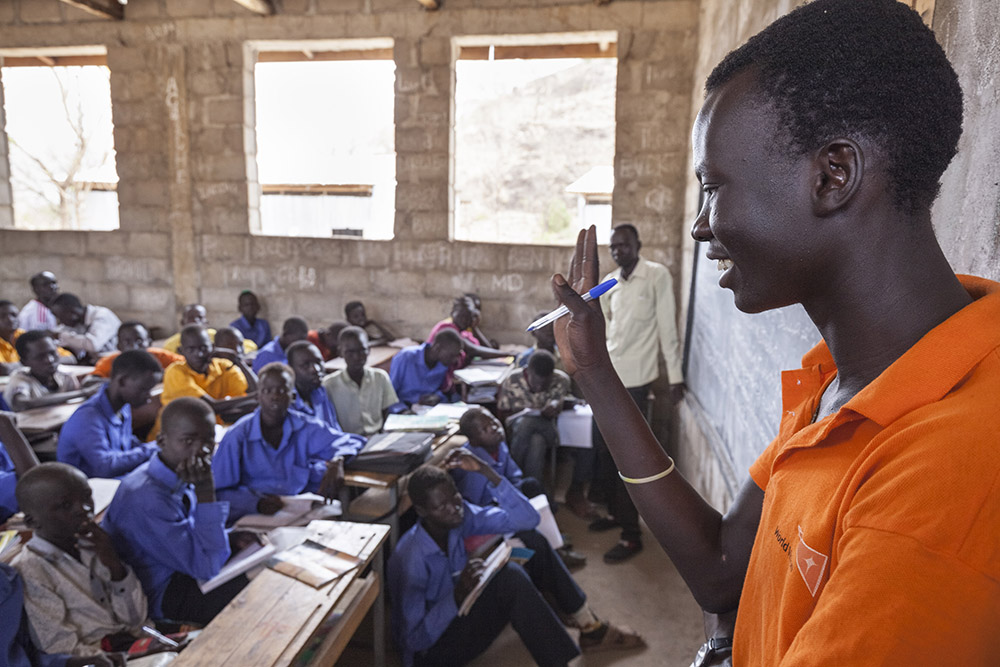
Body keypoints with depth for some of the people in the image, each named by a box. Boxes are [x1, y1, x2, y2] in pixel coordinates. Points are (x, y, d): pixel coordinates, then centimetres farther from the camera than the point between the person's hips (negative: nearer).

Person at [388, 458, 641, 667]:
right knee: (510, 578, -32)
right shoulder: (410, 558, -29)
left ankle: (590, 627, 7)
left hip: (460, 613, 8)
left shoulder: (459, 515, -11)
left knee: (535, 545, -2)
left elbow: (527, 518, -13)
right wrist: (458, 594, -38)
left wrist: (487, 472, -23)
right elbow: (412, 641, -25)